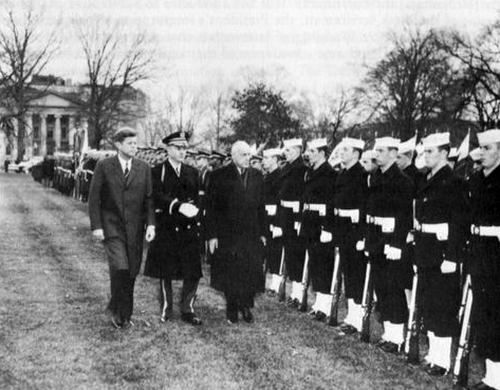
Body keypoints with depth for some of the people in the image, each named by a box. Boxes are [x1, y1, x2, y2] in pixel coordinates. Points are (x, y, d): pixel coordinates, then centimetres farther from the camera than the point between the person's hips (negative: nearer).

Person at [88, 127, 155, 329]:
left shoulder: (144, 168, 6)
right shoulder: (104, 166, -1)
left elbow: (149, 198, 6)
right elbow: (94, 198, -1)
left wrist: (151, 224, -5)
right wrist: (96, 226, -7)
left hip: (135, 228, 3)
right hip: (111, 226, -3)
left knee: (131, 272, 5)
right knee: (120, 268, -18)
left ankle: (124, 314, 22)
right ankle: (116, 308, 3)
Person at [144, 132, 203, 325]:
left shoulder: (192, 172, 14)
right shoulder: (158, 171, 0)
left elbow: (197, 198, 13)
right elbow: (157, 196, -14)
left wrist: (192, 208, -9)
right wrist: (178, 206, -27)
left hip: (189, 229, 3)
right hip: (166, 228, -3)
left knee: (193, 271, -1)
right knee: (165, 272, 8)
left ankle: (187, 309, 13)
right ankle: (166, 309, 23)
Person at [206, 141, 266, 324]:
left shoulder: (256, 176, 6)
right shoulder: (219, 176, -6)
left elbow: (260, 206, 8)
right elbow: (211, 207, -6)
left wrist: (262, 232, 6)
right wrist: (212, 235, -9)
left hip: (251, 234, 3)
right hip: (227, 234, -3)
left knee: (251, 272, 3)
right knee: (230, 274, 6)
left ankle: (246, 305, 20)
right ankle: (232, 308, 21)